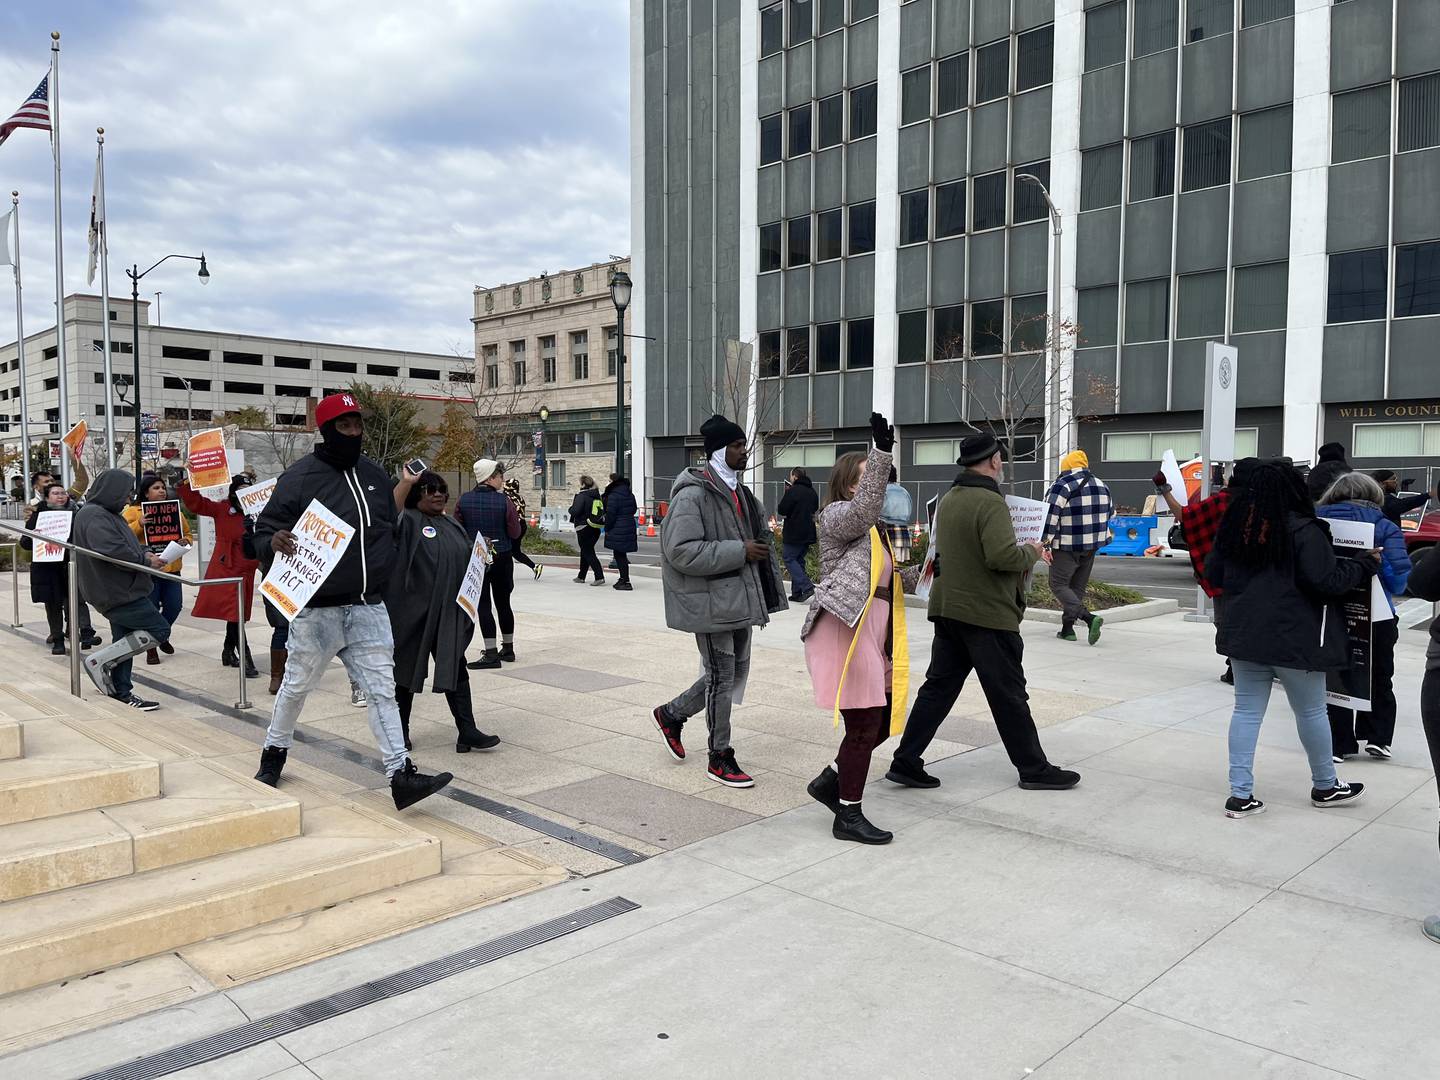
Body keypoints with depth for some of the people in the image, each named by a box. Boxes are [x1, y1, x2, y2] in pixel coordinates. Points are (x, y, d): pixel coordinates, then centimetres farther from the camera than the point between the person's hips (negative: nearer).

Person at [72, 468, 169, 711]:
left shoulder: (106, 514, 16)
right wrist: (146, 561, -16)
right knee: (159, 629, -10)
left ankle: (122, 693, 22)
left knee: (124, 644, 15)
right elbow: (114, 551, -29)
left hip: (120, 590, 11)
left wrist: (144, 553, 4)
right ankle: (100, 660, -5)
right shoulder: (94, 516, -17)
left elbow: (124, 545, 24)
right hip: (117, 592, -11)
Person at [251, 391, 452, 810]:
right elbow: (263, 532, -6)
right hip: (317, 609, -4)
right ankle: (274, 752, 36)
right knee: (297, 685, 12)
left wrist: (384, 572, 12)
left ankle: (401, 773, -3)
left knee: (382, 689, -1)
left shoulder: (376, 476, 10)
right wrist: (275, 543, -28)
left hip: (369, 607, 4)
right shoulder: (300, 476, -7)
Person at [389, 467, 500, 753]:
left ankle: (467, 732, 3)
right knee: (407, 669, 8)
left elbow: (467, 561, 25)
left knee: (455, 670, 3)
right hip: (413, 611, -5)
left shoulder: (453, 526, 14)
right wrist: (405, 482, -34)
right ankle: (400, 730, 21)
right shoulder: (408, 522, -5)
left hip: (449, 613, 5)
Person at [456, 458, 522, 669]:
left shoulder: (464, 501, -5)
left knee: (483, 606, 1)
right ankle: (508, 648, 26)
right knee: (503, 603, 14)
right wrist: (515, 517, 9)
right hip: (502, 558, 1)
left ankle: (491, 653, -4)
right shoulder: (504, 501, -11)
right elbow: (515, 533, -8)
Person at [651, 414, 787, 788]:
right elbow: (680, 550, -24)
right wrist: (739, 552, -22)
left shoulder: (738, 491, 13)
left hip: (739, 598, 9)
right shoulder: (693, 494, -16)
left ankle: (672, 713, 35)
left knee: (735, 672, 16)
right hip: (711, 602, -9)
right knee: (721, 676, 1)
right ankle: (720, 758, 16)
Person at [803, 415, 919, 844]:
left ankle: (831, 780, 26)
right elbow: (866, 507, -28)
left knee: (887, 716, 11)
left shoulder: (874, 529, 23)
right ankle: (848, 816, 8)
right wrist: (881, 451, -34)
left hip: (874, 631, 10)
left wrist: (922, 572, 12)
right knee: (864, 724, -5)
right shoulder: (837, 515, -6)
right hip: (846, 630, -10)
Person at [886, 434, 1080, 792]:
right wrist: (1032, 552, -6)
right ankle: (1033, 769, 17)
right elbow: (1003, 556, -27)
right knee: (1009, 695, 4)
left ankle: (905, 762, 10)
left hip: (948, 609, 8)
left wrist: (1025, 552, 19)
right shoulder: (989, 502, -17)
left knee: (938, 687, 10)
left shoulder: (949, 499, 12)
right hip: (987, 614, -8)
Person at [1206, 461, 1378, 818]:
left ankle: (1240, 794, 6)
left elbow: (1213, 573, 10)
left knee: (1247, 710, 8)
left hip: (1243, 634, 5)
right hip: (1293, 638, -5)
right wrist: (1367, 564, -2)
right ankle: (1325, 786, 31)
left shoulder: (1235, 525, 2)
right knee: (1311, 712, 13)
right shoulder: (1303, 530, -16)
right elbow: (1327, 581, -16)